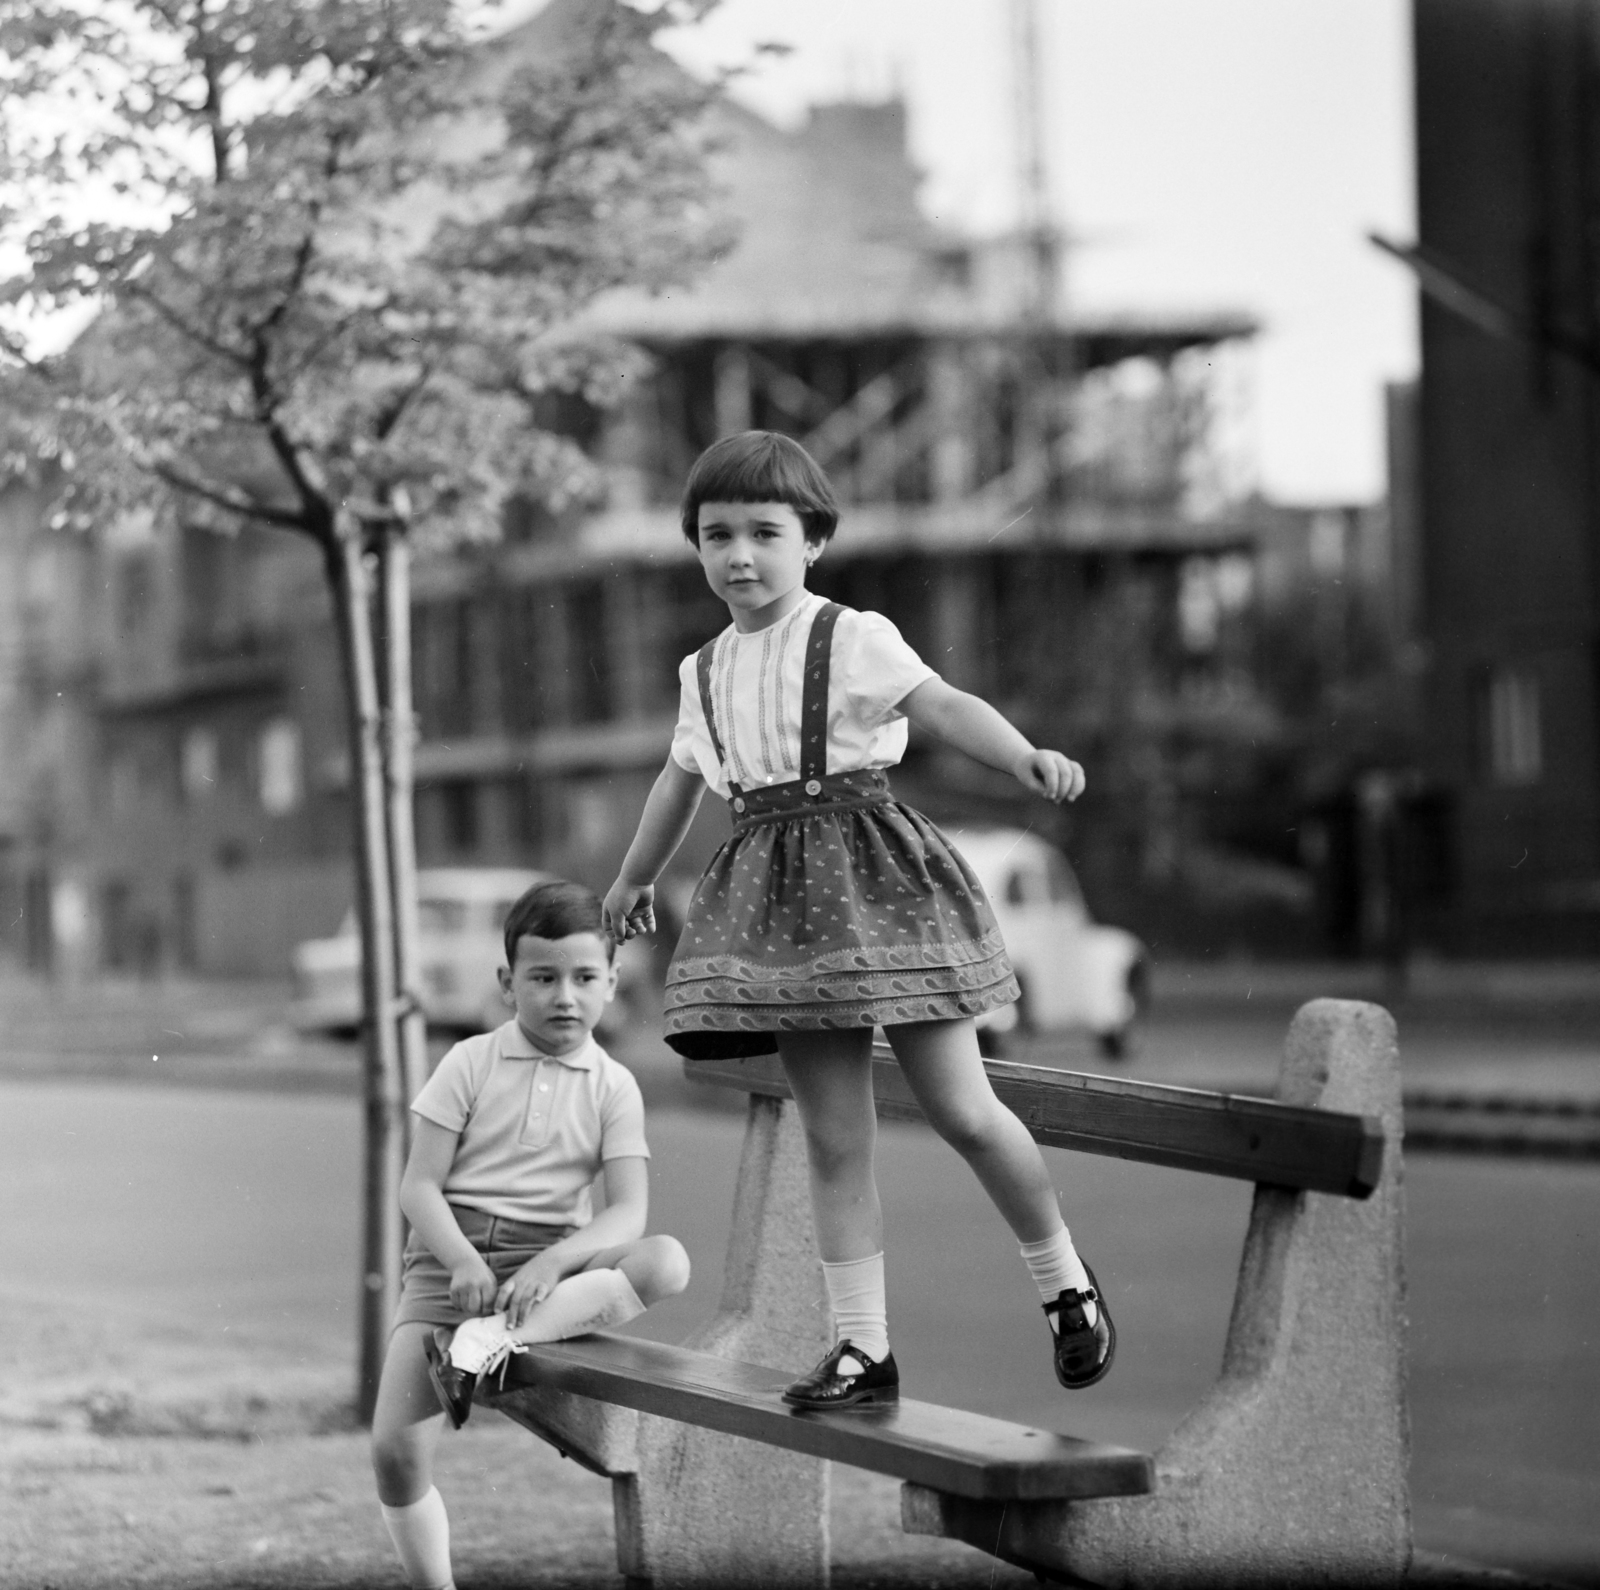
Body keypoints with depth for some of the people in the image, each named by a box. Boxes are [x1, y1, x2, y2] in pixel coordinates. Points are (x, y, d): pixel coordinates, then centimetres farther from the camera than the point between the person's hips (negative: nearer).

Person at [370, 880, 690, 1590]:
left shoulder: (613, 1087, 5)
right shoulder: (470, 1063, 3)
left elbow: (627, 1212, -5)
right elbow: (419, 1186, -2)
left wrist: (554, 1262, -23)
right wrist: (461, 1260, -20)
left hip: (548, 1257, 1)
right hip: (450, 1253, -1)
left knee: (666, 1262, -30)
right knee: (395, 1451, -17)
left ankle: (499, 1336, -35)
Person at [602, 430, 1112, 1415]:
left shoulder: (853, 639, -5)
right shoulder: (706, 673, 13)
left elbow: (944, 706, -20)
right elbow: (682, 781, 29)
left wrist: (1029, 757, -39)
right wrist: (633, 881, 43)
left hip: (875, 872, -5)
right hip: (778, 893, 5)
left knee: (961, 1108, -5)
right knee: (833, 1136, 4)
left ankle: (1068, 1283, 17)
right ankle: (864, 1348, 7)